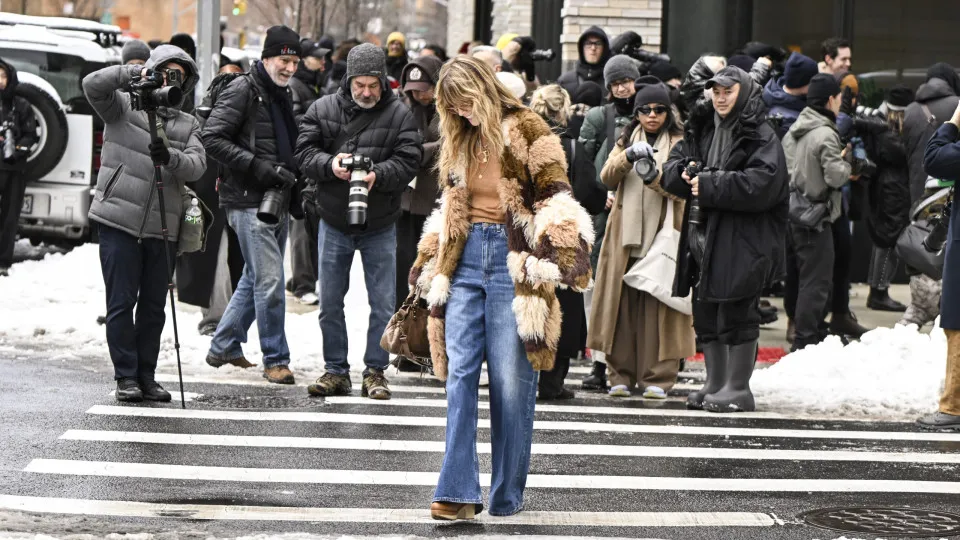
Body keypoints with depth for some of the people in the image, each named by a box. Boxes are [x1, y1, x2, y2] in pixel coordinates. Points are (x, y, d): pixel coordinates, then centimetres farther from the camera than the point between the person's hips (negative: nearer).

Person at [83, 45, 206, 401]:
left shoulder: (187, 125, 15)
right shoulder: (125, 106, 5)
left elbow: (196, 166, 0)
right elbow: (93, 85, -12)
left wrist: (170, 157, -20)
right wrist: (137, 74, -14)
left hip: (162, 228, 4)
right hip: (120, 222, -4)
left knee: (154, 306, 7)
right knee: (121, 302, -3)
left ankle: (146, 375, 16)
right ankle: (126, 377, 3)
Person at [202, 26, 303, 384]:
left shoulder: (283, 95, 18)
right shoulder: (242, 91, -10)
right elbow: (213, 139, -18)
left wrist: (292, 175, 11)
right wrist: (260, 167, -21)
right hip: (248, 202, -9)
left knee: (255, 279, 16)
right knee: (269, 280, -10)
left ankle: (224, 346, 28)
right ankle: (275, 359, -4)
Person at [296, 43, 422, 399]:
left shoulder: (399, 115, -4)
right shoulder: (323, 110, 0)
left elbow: (408, 162, -11)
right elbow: (304, 152, -3)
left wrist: (377, 175, -29)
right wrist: (330, 164, -23)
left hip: (380, 226, -1)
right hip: (334, 222, 1)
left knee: (383, 304, 1)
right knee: (330, 303, 7)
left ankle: (375, 372, 12)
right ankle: (336, 370, 18)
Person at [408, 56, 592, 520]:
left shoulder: (527, 133, -3)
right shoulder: (460, 142, 17)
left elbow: (555, 200, -8)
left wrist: (561, 255, -19)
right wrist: (428, 263, 24)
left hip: (513, 262, -5)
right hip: (466, 259, 6)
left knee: (511, 379, -2)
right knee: (460, 375, -5)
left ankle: (507, 495, 7)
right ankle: (458, 493, -9)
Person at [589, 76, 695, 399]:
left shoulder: (679, 144, 7)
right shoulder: (626, 140, 17)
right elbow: (607, 177, 1)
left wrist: (654, 174, -26)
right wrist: (629, 157, -16)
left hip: (663, 235, -3)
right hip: (626, 235, 3)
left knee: (658, 307, -7)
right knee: (623, 304, -1)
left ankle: (658, 378, -3)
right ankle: (621, 374, 6)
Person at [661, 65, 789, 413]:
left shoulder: (761, 137, -7)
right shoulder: (703, 133, 16)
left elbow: (761, 183, -19)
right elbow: (671, 170, 15)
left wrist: (709, 185, -18)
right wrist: (687, 174, -9)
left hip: (743, 241, -8)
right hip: (705, 237, 8)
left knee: (737, 313, -4)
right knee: (705, 312, 11)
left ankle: (738, 388, 2)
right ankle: (715, 383, 21)